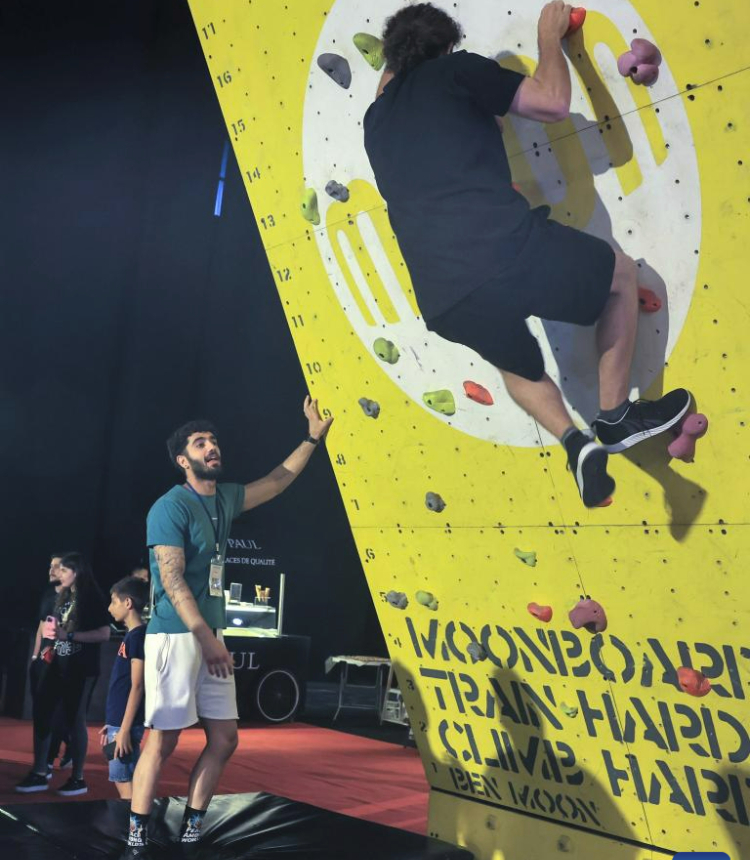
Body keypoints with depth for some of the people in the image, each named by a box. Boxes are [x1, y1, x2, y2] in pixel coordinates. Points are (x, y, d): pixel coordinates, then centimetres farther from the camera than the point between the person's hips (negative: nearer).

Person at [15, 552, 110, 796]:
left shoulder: (92, 598, -10)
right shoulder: (64, 597, 13)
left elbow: (104, 633, -18)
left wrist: (68, 635, -22)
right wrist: (52, 632, 2)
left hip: (81, 669, -8)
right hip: (59, 665, 8)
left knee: (74, 719, -4)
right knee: (41, 712, 3)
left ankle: (78, 779, 7)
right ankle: (39, 774, 11)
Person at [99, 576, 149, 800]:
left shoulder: (138, 635, -14)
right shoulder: (131, 635, 14)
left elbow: (136, 687, -18)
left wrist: (124, 729, -19)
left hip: (125, 724, -9)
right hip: (118, 722, 9)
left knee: (125, 782, -5)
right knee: (123, 780, 12)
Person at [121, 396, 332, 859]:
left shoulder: (225, 499, 11)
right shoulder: (171, 506, -12)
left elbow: (276, 481, 26)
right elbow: (172, 579, -19)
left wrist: (313, 438, 24)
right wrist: (206, 638, -24)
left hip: (211, 636, 8)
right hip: (176, 636, -8)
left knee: (224, 737, 8)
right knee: (164, 739, -4)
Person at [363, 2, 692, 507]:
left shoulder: (376, 120, 23)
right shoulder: (454, 70, 9)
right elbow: (553, 103, 6)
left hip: (444, 304, 5)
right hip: (507, 251, -5)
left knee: (517, 363, 38)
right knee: (622, 273, 25)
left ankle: (575, 443, 17)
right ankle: (616, 417, 29)